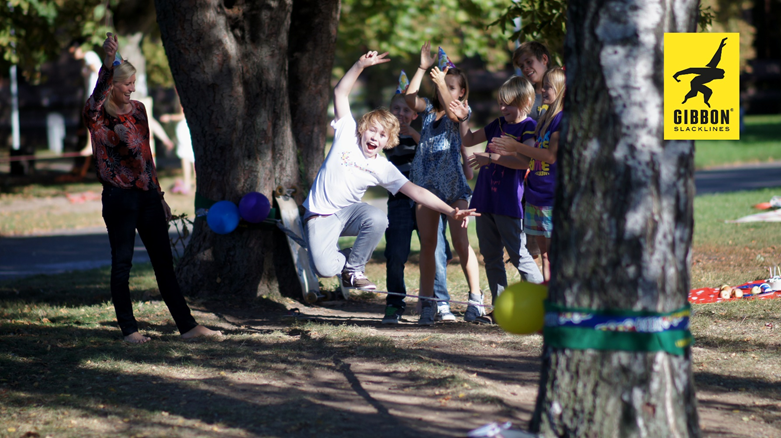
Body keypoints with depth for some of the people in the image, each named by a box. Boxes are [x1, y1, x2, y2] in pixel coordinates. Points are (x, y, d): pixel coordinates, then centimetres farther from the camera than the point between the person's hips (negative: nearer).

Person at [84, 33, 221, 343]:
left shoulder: (138, 110, 12)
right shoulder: (97, 115, -6)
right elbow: (97, 99, -32)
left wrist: (159, 195, 20)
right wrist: (107, 63, -48)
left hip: (147, 194, 6)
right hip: (119, 197, -5)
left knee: (164, 263, 6)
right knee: (122, 264, 1)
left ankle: (187, 326, 7)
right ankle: (129, 329, 9)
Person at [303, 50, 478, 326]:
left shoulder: (383, 169, -4)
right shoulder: (347, 135, -5)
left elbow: (415, 192, -10)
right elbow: (340, 92, -3)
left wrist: (449, 211, -21)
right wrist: (360, 66, -13)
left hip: (349, 210, 2)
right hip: (320, 215, -2)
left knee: (377, 219, -33)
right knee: (325, 268, -24)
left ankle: (353, 268, -7)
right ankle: (344, 259, 16)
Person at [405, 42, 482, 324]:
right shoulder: (428, 110, 12)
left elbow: (452, 110, -20)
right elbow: (410, 97, -6)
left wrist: (441, 81, -29)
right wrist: (423, 68, -8)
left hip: (453, 184, -4)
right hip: (426, 182, 4)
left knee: (460, 241, -6)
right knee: (427, 243, 3)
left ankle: (475, 297, 4)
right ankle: (427, 303, 6)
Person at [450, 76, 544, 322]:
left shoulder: (529, 127, -8)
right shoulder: (499, 124, 15)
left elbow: (525, 161, -23)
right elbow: (469, 140, 27)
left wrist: (491, 158, -22)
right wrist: (462, 119, 11)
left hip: (509, 203, -8)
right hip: (485, 200, 8)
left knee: (518, 254, -7)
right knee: (491, 256, 9)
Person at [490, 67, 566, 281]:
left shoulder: (563, 119, -13)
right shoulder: (546, 118, 16)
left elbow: (551, 155, -20)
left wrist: (517, 147, -15)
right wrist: (508, 150, 9)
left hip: (554, 198, -9)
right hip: (536, 195, 9)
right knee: (544, 253, 12)